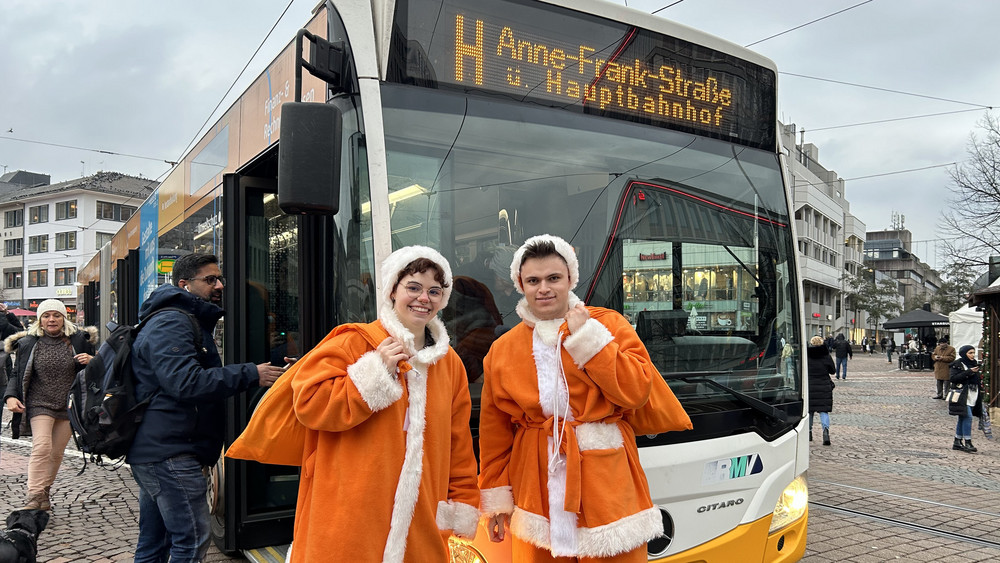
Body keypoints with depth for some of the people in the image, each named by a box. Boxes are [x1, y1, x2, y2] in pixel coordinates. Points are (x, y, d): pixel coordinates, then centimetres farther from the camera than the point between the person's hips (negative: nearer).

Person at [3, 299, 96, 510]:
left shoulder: (78, 340, 1)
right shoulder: (28, 343, 0)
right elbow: (17, 373, 9)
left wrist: (91, 362, -13)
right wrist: (10, 397, -7)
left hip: (69, 406, 2)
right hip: (40, 404, -1)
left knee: (57, 452, 8)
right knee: (42, 447, -19)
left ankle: (45, 493, 24)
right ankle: (34, 497, -17)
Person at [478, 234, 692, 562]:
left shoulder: (608, 324, -1)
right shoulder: (502, 351, 4)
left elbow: (636, 391, -12)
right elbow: (495, 431, 7)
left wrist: (588, 338, -14)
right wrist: (496, 497, 7)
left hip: (606, 482, -1)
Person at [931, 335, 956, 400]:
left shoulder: (951, 349, -5)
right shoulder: (937, 348, 13)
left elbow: (952, 358, -13)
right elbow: (933, 355, 18)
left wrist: (942, 358, -20)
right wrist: (935, 357, -6)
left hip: (946, 369, -6)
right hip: (938, 369, 6)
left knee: (946, 384, -3)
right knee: (939, 383, 14)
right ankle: (939, 394, 23)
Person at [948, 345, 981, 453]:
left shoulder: (973, 364, 17)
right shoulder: (957, 364, -7)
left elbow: (976, 379, 27)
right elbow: (953, 378, -18)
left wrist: (978, 377, 7)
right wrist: (968, 372, -20)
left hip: (972, 396, 8)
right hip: (962, 395, -8)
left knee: (962, 419, 10)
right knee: (968, 417, -14)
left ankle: (957, 442, 15)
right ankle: (968, 443, -11)